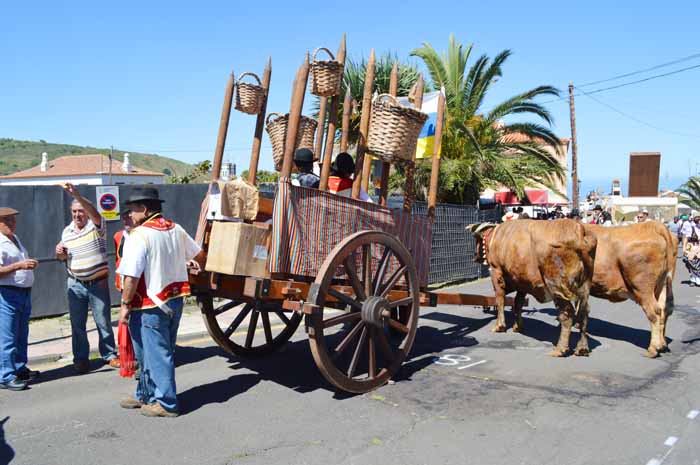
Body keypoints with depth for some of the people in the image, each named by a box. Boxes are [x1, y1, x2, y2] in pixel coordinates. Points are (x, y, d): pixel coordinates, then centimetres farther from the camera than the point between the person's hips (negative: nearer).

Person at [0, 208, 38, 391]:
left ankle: (20, 369, 27)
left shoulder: (15, 239, 17)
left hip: (24, 293, 9)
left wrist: (30, 263, 16)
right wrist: (19, 265, -28)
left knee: (21, 335, 16)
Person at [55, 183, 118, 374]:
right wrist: (60, 252, -6)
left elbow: (94, 211, -29)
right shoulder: (67, 231, 9)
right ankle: (81, 358, 21)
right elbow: (63, 257, 18)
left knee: (103, 321, 5)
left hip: (98, 283, -4)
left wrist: (76, 194, -40)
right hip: (75, 284, 4)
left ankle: (109, 355, 20)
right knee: (77, 323, 9)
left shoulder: (96, 226, -6)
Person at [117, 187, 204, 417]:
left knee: (155, 354, 3)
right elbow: (199, 255, 17)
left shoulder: (139, 235, -17)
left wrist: (125, 304, -10)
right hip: (175, 300, 8)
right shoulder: (176, 229, 6)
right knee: (162, 351, 18)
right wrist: (193, 263, 38)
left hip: (150, 305, -8)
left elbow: (131, 277, -21)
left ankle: (166, 403, 11)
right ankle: (145, 395, 33)